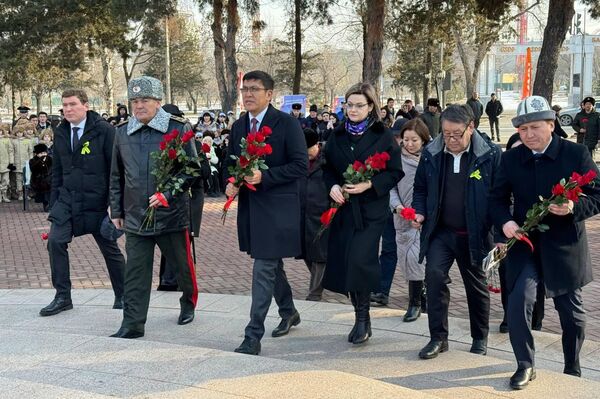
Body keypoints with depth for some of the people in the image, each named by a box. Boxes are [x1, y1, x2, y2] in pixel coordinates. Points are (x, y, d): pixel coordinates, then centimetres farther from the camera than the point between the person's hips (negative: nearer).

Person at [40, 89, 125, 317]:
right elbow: (57, 171, 14)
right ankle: (62, 297, 2)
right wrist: (53, 204, 11)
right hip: (67, 198, 4)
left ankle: (122, 296, 23)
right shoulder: (60, 133, 8)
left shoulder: (103, 130, -8)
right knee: (55, 241, -10)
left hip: (96, 200, -4)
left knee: (109, 248, 6)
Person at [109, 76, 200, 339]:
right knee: (135, 272, 2)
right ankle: (132, 325, 8)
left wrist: (167, 194, -16)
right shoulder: (122, 132, 7)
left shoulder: (179, 128, -5)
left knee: (182, 264, 13)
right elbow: (117, 176, 14)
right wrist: (116, 210, 14)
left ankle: (189, 303, 39)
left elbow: (192, 168, -5)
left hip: (172, 213, -2)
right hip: (135, 216, 3)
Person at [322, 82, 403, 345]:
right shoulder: (338, 136, 9)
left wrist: (369, 184, -17)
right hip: (342, 207, 5)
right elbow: (328, 168, 15)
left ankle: (362, 317, 1)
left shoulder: (383, 136, -3)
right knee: (343, 263, 4)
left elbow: (395, 172, -4)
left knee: (360, 260, -15)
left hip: (371, 209, -4)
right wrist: (332, 186, -5)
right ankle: (361, 316, 20)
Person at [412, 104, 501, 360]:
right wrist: (420, 212, -6)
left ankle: (480, 339, 32)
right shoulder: (431, 154, -1)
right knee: (434, 274, -17)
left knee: (477, 286, 12)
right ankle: (438, 337, -4)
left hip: (474, 235, -2)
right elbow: (420, 188, 11)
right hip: (440, 231, 2)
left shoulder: (490, 154, -11)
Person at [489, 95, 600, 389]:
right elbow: (497, 199, 5)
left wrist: (574, 208, -26)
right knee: (518, 302, -17)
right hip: (525, 243, 1)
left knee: (571, 312, 13)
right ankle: (525, 366, 3)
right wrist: (505, 221, -16)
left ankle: (572, 370, 35)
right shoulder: (511, 159, 0)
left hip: (565, 246, -1)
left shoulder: (576, 154, -7)